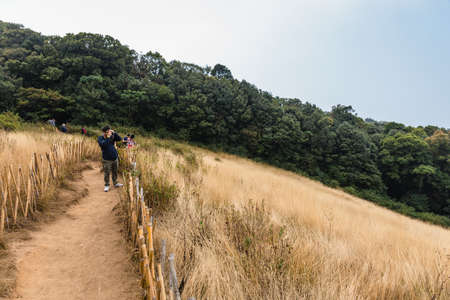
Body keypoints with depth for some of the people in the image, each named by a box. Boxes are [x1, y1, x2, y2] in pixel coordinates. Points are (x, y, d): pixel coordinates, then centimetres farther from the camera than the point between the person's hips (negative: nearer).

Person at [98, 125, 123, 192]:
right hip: (107, 159, -4)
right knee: (107, 173, 1)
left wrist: (114, 133, -15)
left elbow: (120, 139, -5)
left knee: (115, 172, 16)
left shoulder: (112, 136, 3)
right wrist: (108, 137, -27)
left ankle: (115, 183, 32)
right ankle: (107, 185, 17)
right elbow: (103, 144, -25)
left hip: (115, 158, 4)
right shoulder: (100, 138, -7)